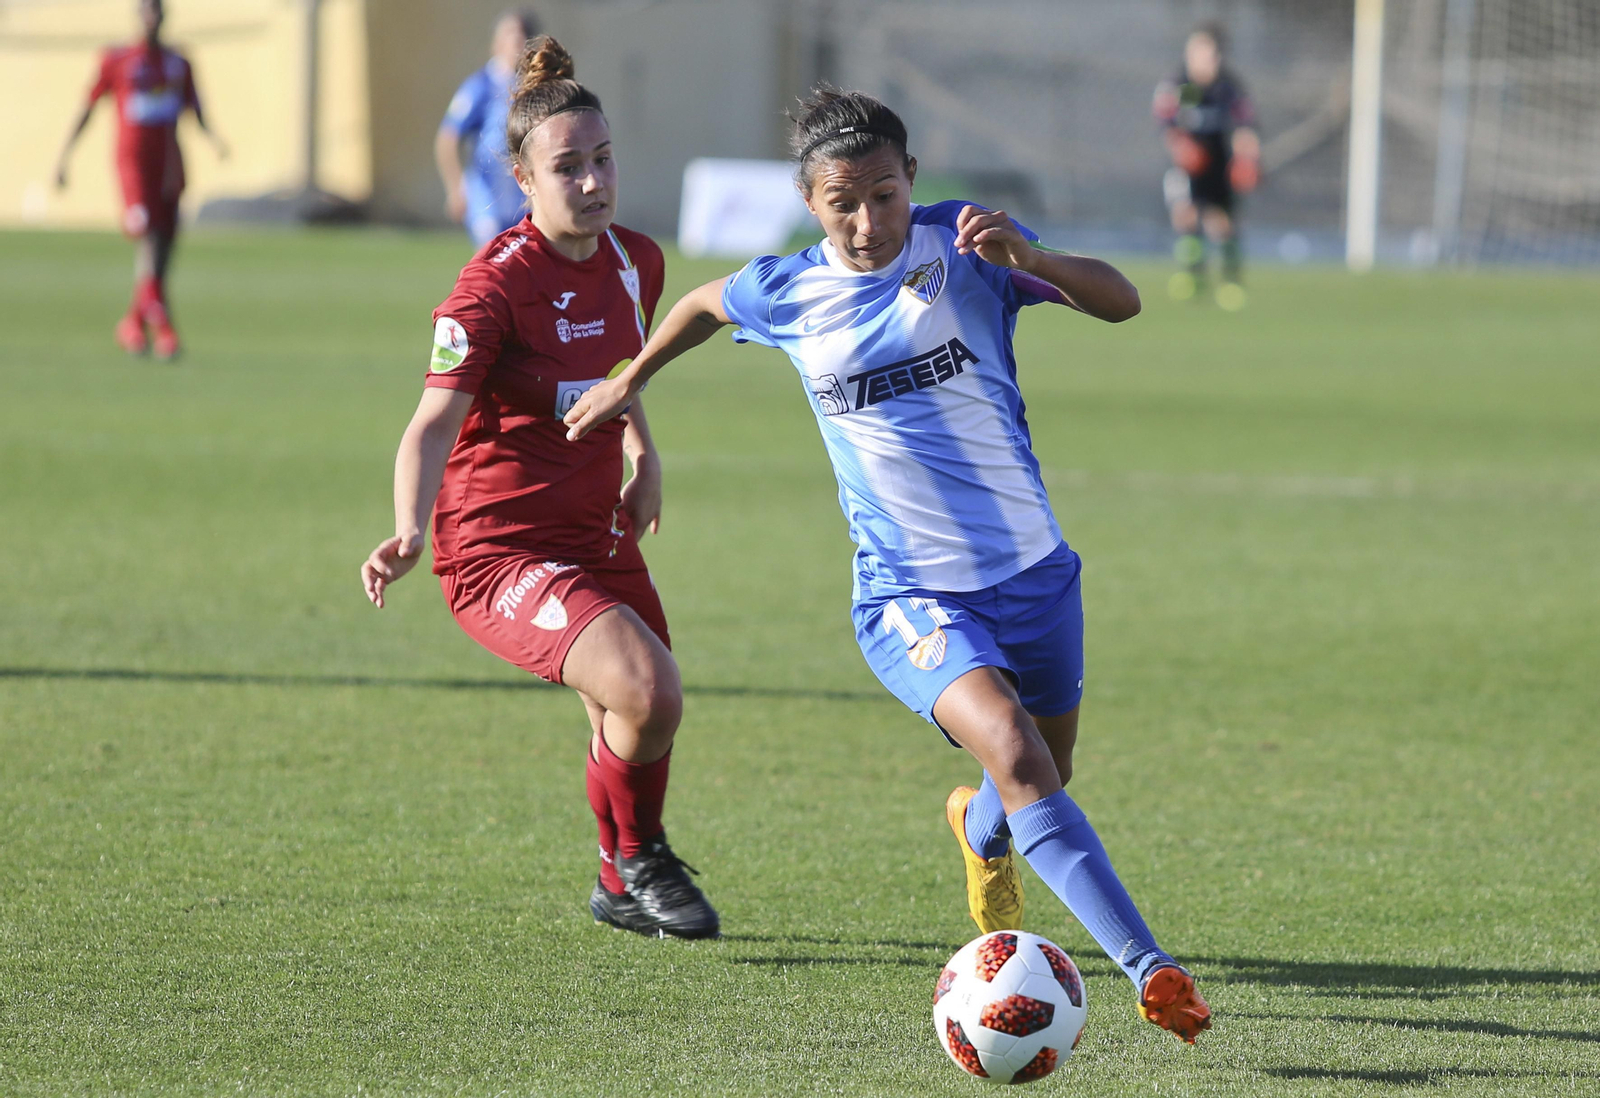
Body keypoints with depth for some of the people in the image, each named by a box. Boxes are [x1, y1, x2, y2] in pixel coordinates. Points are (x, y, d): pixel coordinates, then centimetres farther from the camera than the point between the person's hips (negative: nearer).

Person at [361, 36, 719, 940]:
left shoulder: (636, 261, 2)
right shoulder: (495, 286, -21)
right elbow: (435, 420, -30)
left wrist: (646, 458, 16)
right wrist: (410, 533, -45)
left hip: (599, 538, 8)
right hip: (501, 549, -8)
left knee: (642, 724, 19)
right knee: (648, 691, -26)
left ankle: (624, 890, 48)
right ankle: (638, 859, 3)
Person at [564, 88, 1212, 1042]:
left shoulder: (962, 245, -8)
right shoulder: (786, 294, -4)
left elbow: (1121, 302, -15)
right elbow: (705, 306, 20)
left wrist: (1031, 258, -32)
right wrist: (628, 381, 30)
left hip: (1032, 568, 2)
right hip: (910, 595, -2)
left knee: (1047, 780, 21)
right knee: (1016, 756, -27)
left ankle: (979, 828, 60)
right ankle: (1150, 969, -30)